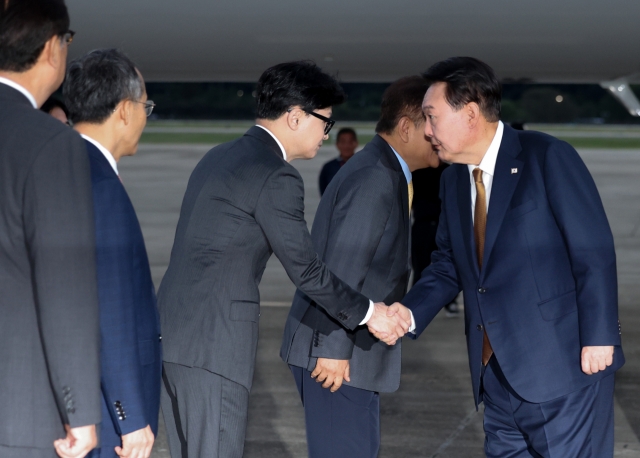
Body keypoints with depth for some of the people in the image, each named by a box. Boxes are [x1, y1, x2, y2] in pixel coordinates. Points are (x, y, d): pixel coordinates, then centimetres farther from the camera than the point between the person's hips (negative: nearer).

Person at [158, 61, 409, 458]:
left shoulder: (220, 157, 16)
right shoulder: (275, 177, -12)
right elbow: (305, 270, -10)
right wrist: (367, 312, 2)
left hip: (173, 332, 9)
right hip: (213, 344, -9)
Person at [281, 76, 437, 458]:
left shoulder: (386, 174, 14)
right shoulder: (374, 178, -18)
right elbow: (341, 269, -22)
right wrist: (333, 350, -22)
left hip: (351, 348, 10)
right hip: (335, 352, -10)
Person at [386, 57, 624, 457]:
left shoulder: (547, 157, -10)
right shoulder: (454, 180, 11)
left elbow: (594, 252, -12)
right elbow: (449, 266, 17)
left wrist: (599, 338, -15)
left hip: (564, 364, -7)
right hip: (499, 374, 7)